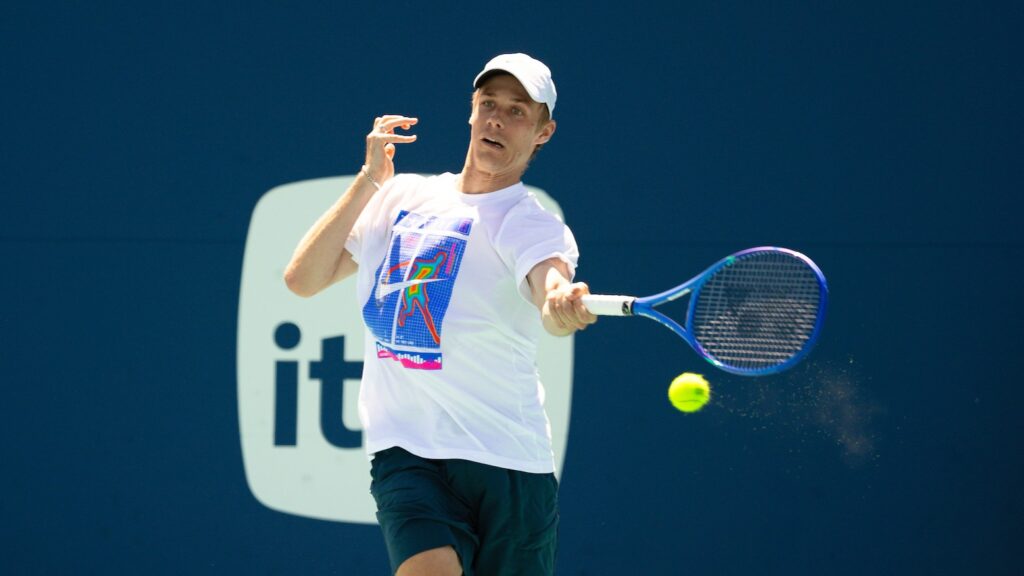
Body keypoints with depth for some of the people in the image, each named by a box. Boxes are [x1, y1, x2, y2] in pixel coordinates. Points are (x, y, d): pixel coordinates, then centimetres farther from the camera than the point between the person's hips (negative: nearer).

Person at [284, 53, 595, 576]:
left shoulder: (531, 224, -4)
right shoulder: (399, 196, 11)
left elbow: (551, 291, -26)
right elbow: (303, 279, 8)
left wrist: (564, 307, -52)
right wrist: (369, 179, 0)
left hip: (508, 462, -1)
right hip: (406, 453, 1)